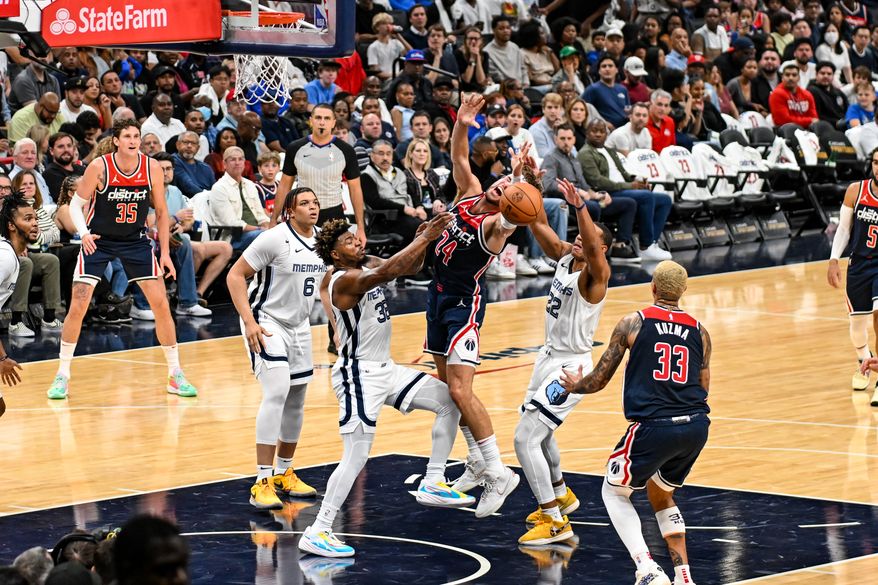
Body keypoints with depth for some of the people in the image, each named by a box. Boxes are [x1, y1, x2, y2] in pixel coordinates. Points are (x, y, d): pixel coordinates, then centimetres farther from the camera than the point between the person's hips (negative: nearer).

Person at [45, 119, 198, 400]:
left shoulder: (152, 168, -10)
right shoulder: (99, 167, -17)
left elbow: (161, 211, 1)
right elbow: (76, 203, -6)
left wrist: (165, 252, -1)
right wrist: (84, 233, -24)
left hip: (136, 241, 2)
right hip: (98, 241, -2)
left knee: (161, 304, -4)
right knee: (77, 307, -10)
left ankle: (175, 376, 8)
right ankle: (62, 375, 5)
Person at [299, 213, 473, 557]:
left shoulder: (367, 266, 7)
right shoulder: (344, 280, -19)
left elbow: (409, 268, 8)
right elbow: (385, 272, -35)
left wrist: (426, 238, -11)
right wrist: (424, 239, -36)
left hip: (385, 369, 9)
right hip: (358, 376, -9)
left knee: (449, 401, 9)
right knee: (356, 457, -14)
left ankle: (432, 485, 12)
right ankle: (316, 534, -11)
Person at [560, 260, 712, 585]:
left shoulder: (633, 323, 2)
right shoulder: (699, 330, 12)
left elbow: (599, 380, 7)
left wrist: (575, 385, 29)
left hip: (654, 426, -5)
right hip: (696, 427, 5)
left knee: (614, 492, 17)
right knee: (661, 494, 30)